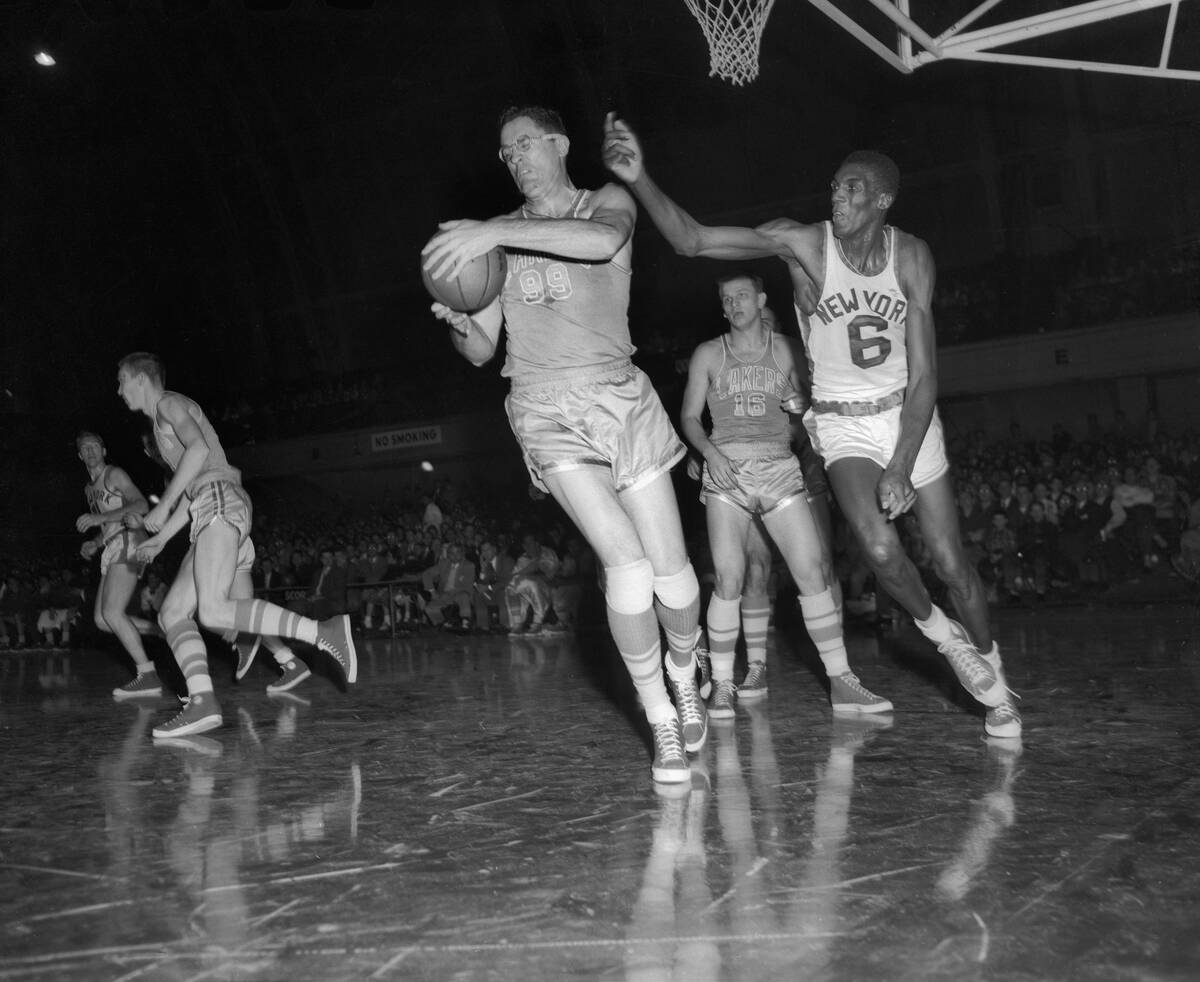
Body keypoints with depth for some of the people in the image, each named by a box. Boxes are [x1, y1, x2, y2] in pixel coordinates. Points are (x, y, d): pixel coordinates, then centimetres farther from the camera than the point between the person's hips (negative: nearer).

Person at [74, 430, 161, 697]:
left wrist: (99, 517, -20)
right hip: (112, 549, 9)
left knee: (111, 613, -19)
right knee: (102, 620, 3)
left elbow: (142, 505, -15)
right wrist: (94, 544, 14)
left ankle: (147, 676, -21)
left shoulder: (114, 475, -1)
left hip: (128, 543, -9)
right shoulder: (89, 488, 26)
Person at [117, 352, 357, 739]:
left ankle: (324, 632, -28)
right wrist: (161, 538, 34)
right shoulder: (163, 420, 33)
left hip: (220, 503, -10)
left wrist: (163, 506, -14)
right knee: (172, 614, 1)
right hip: (210, 509, 10)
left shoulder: (169, 403, 4)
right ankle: (202, 702, -13)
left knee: (213, 610, -26)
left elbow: (199, 448, -16)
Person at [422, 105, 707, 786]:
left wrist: (496, 234, -27)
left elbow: (603, 240, -21)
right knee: (626, 562, -17)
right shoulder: (500, 236, 15)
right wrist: (459, 324, -11)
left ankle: (685, 680, 29)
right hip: (546, 411, 0)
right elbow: (482, 351, 13)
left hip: (619, 394, 0)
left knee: (671, 565, 0)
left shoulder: (609, 201, 8)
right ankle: (662, 724, -5)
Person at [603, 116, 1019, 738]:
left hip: (908, 414, 2)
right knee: (880, 548, -24)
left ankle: (994, 681, 28)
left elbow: (923, 377, -11)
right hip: (841, 423, -1)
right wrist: (639, 179, -41)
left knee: (951, 563, 4)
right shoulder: (801, 243, -14)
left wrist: (900, 469, -20)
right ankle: (944, 636, 8)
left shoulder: (912, 257, -10)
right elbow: (691, 240, -24)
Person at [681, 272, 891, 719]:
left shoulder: (786, 349, 13)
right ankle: (722, 685, -1)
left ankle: (840, 681, -1)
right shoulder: (708, 354, 10)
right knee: (729, 578, -11)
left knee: (813, 571, -8)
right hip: (726, 472, -1)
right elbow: (689, 417, 9)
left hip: (780, 469, 1)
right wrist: (711, 453, -8)